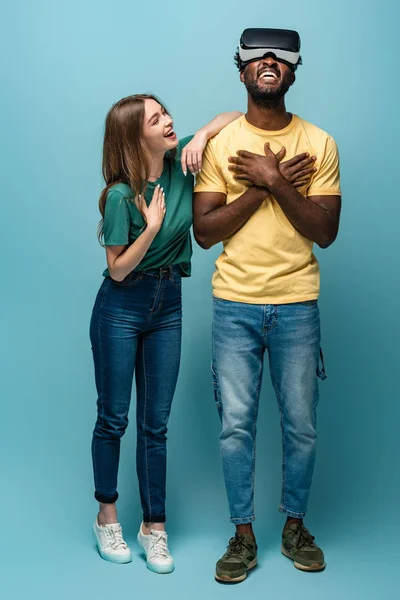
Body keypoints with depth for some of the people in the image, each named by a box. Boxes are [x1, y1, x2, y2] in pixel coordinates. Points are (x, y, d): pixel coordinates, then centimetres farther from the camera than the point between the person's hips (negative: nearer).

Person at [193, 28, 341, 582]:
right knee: (236, 425, 4)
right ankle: (243, 537, 20)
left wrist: (274, 181, -16)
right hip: (235, 305, 0)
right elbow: (204, 231, -6)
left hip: (297, 305, 0)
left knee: (301, 425, 9)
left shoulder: (318, 143, 1)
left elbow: (325, 231, -7)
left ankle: (295, 526, 30)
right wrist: (263, 187, -14)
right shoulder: (219, 143, 1)